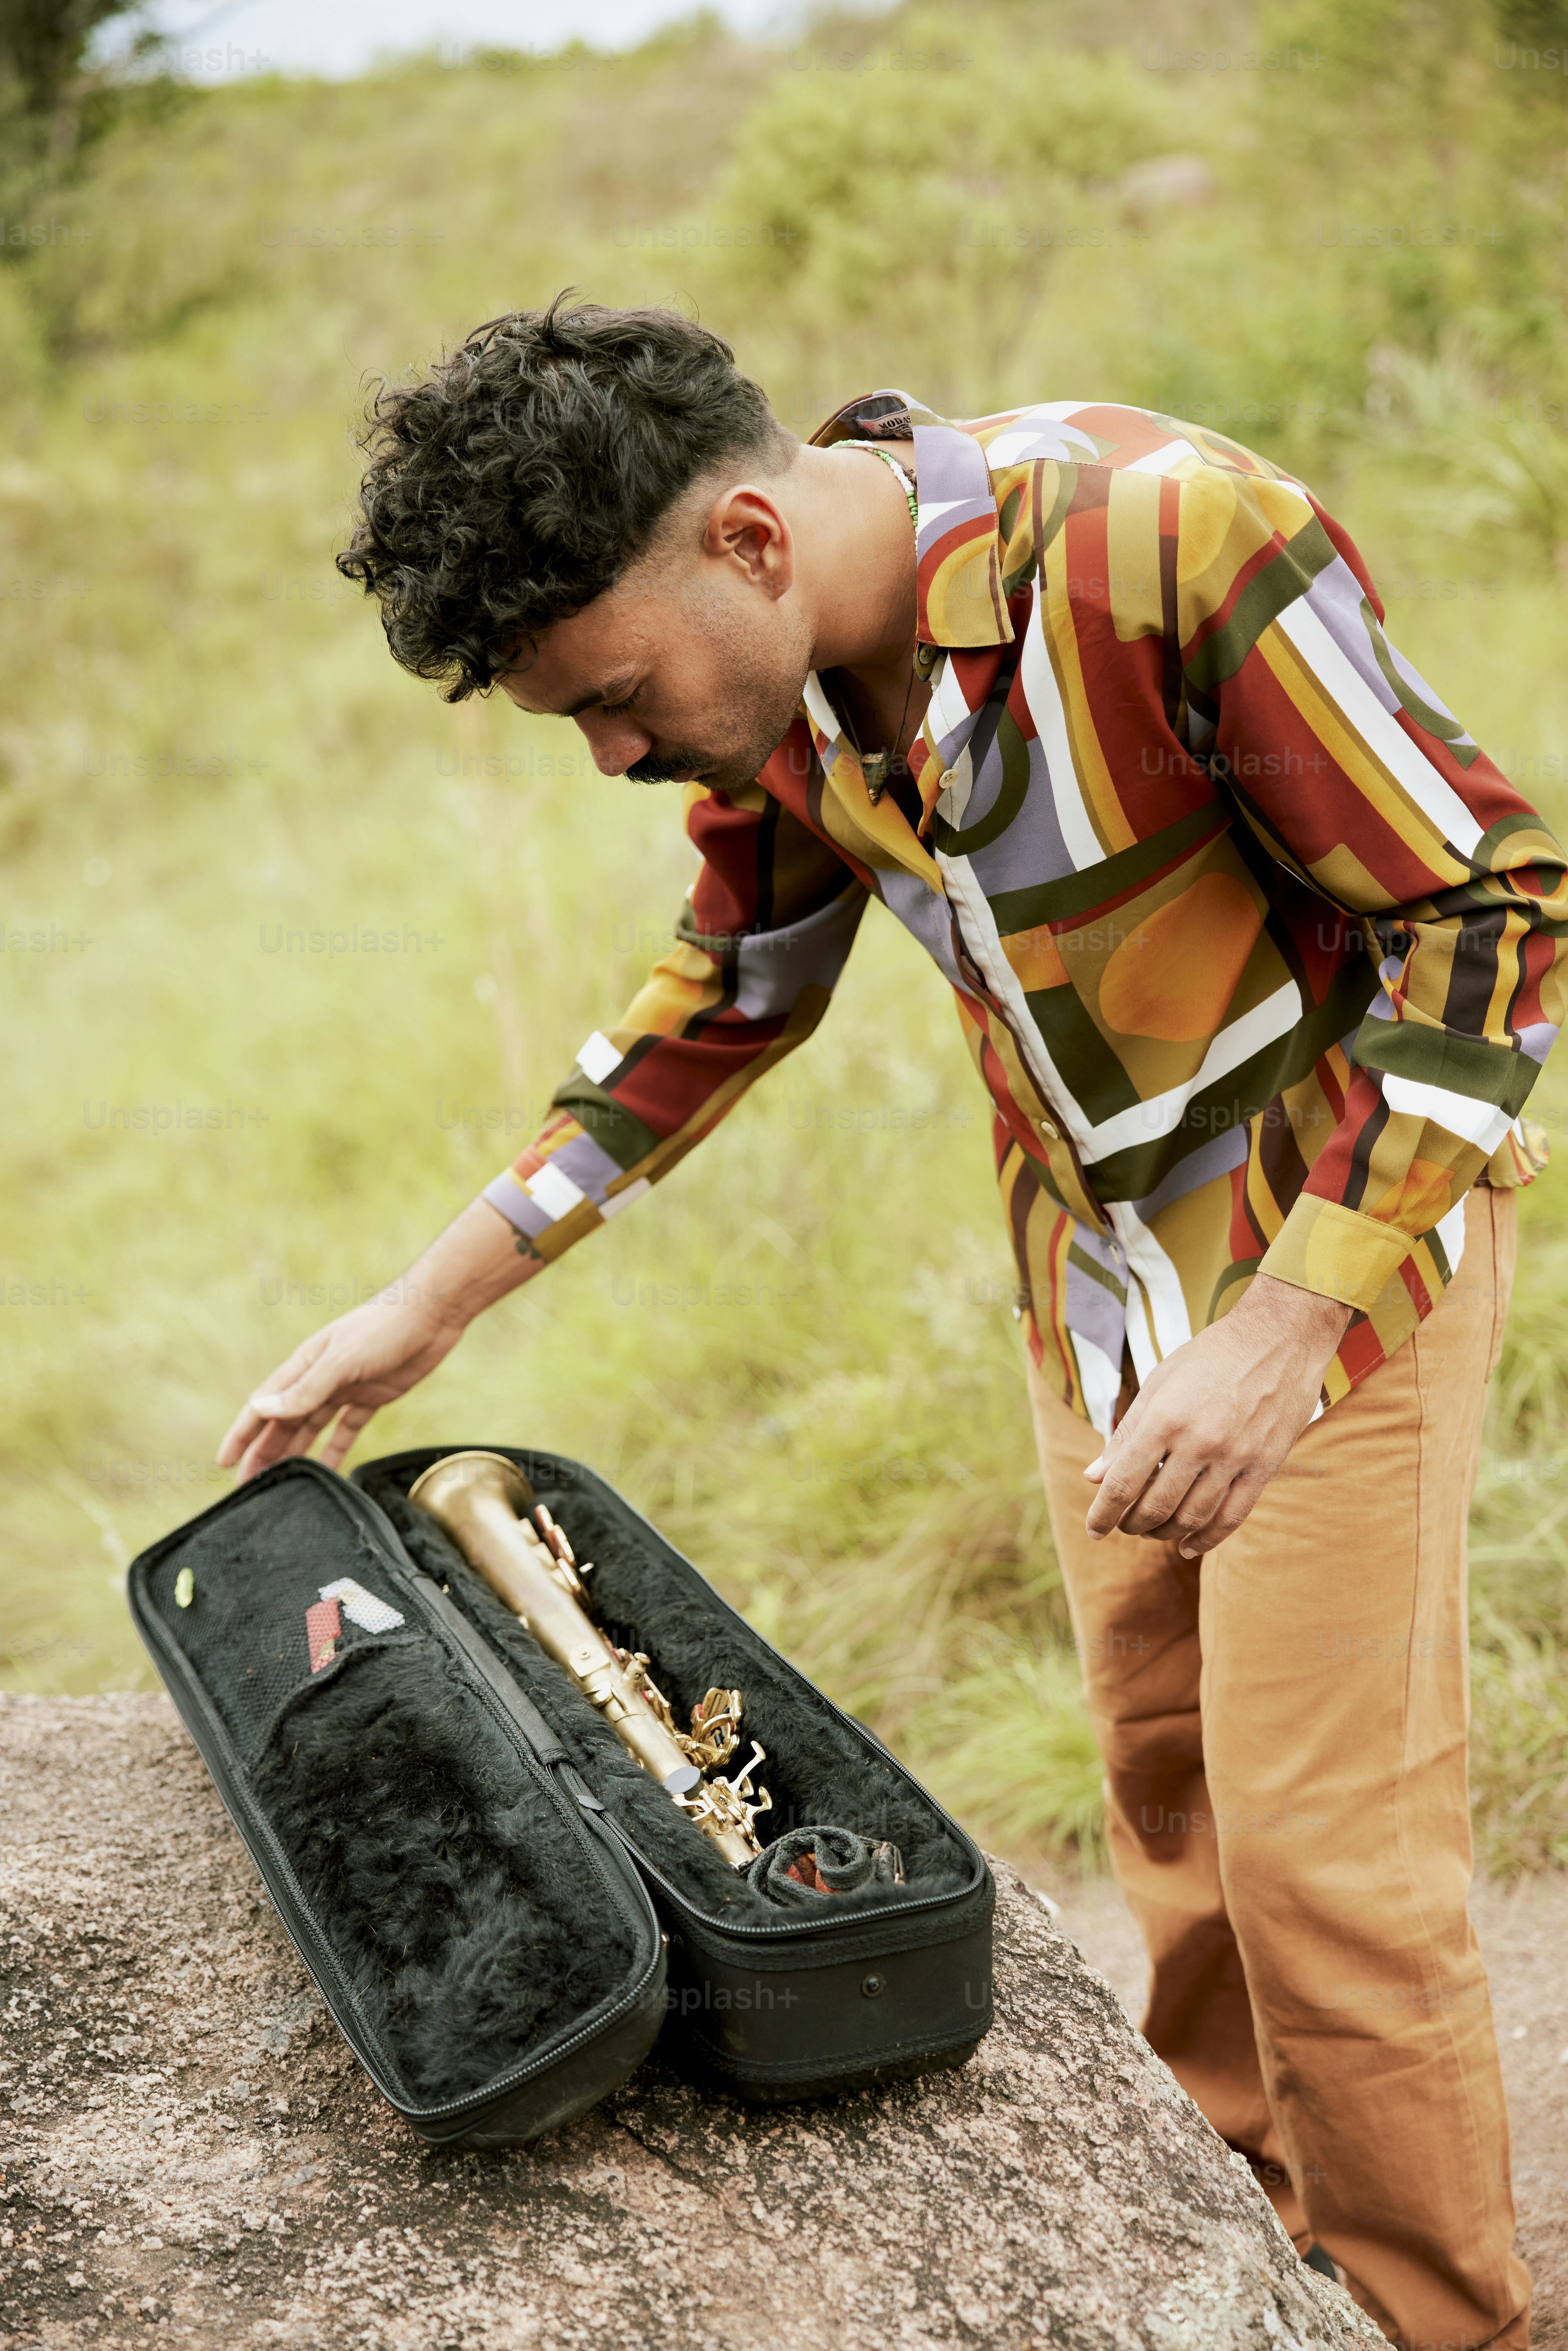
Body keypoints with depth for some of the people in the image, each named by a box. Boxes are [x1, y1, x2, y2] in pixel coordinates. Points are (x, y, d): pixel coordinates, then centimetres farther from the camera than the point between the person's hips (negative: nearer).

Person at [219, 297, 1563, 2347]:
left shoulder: (1171, 541, -30)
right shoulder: (780, 673, -7)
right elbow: (722, 1004, 9)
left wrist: (1283, 1328, -30)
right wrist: (428, 1307, 8)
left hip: (1343, 1240, -6)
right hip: (1092, 1267, 6)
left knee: (1321, 1847, -4)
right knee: (1167, 1777, 15)